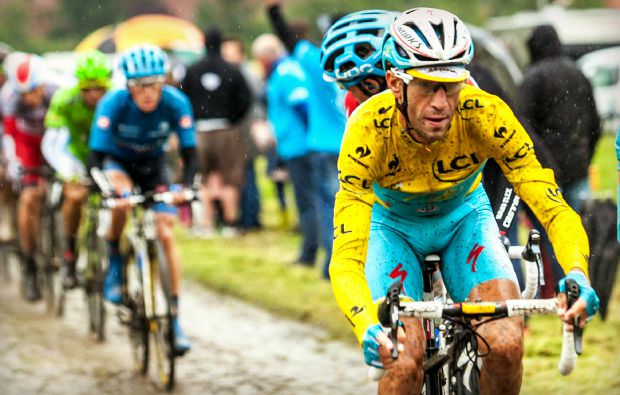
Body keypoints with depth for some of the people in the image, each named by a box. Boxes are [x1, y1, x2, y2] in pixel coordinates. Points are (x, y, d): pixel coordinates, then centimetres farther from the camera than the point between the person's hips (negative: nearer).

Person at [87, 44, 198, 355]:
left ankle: (174, 317, -6)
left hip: (153, 165, 2)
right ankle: (114, 262, -9)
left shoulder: (176, 103, -27)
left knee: (166, 234, -12)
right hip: (117, 162, -1)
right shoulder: (114, 103, -31)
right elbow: (96, 155, -33)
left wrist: (187, 187, -44)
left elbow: (190, 152, -26)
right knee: (122, 201, -35)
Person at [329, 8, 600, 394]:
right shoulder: (368, 131, -35)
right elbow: (346, 257, -40)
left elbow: (554, 208, -32)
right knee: (403, 362, -24)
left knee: (506, 345, -22)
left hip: (464, 215, 1)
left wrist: (577, 276, -52)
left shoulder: (486, 115, -32)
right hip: (393, 224, -1)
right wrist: (369, 330, -59)